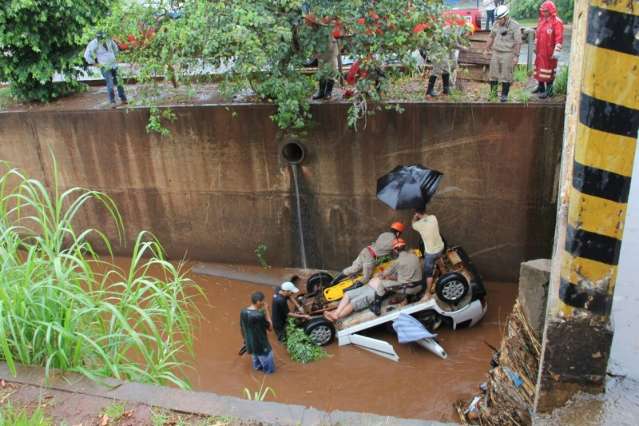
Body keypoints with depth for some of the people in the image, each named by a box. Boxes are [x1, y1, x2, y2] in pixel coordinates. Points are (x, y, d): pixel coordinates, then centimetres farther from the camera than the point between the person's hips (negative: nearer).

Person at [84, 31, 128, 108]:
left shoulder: (109, 40, 1)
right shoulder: (93, 43, -12)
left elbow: (115, 48, 23)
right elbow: (87, 56, -12)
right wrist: (94, 63, -7)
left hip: (114, 65, 5)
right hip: (105, 67, -5)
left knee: (119, 82, 6)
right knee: (110, 84, -12)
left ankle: (123, 99, 18)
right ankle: (112, 102, -4)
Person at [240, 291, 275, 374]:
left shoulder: (243, 312, -11)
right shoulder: (259, 315, -33)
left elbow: (242, 328, 3)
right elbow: (270, 327, -19)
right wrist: (266, 311, -19)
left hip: (249, 343, 7)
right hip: (261, 345, -7)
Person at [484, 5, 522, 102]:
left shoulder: (515, 26, -8)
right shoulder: (496, 24, 9)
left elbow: (518, 42, -10)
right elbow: (492, 37, 21)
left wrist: (516, 56, -15)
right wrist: (487, 49, 20)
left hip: (507, 54, -5)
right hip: (495, 53, 5)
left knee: (506, 75, -2)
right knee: (493, 74, 7)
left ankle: (504, 95, 6)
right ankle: (493, 93, 17)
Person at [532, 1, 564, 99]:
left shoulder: (557, 22, -14)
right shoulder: (541, 20, 11)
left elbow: (559, 38, -19)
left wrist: (556, 51, -23)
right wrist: (535, 46, 22)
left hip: (549, 52, -8)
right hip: (540, 51, 8)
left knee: (548, 70, -4)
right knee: (539, 67, 16)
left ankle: (549, 90, 2)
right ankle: (540, 86, 31)